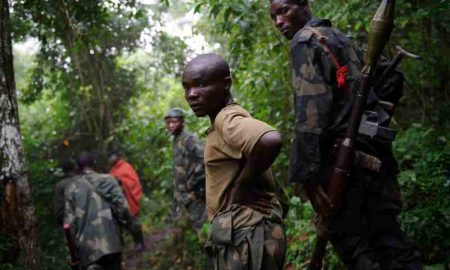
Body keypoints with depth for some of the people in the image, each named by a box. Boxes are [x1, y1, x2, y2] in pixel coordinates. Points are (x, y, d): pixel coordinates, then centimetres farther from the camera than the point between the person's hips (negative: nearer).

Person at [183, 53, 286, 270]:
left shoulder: (228, 119, -16)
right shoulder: (224, 122, 15)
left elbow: (270, 141, -34)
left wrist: (241, 185, -21)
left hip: (243, 233, -10)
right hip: (243, 231, 10)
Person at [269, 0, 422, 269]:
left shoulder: (305, 40, -3)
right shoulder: (341, 38, 24)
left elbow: (310, 108, -16)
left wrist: (307, 175, -20)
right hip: (375, 153, 9)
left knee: (356, 248, -5)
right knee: (391, 240, 9)